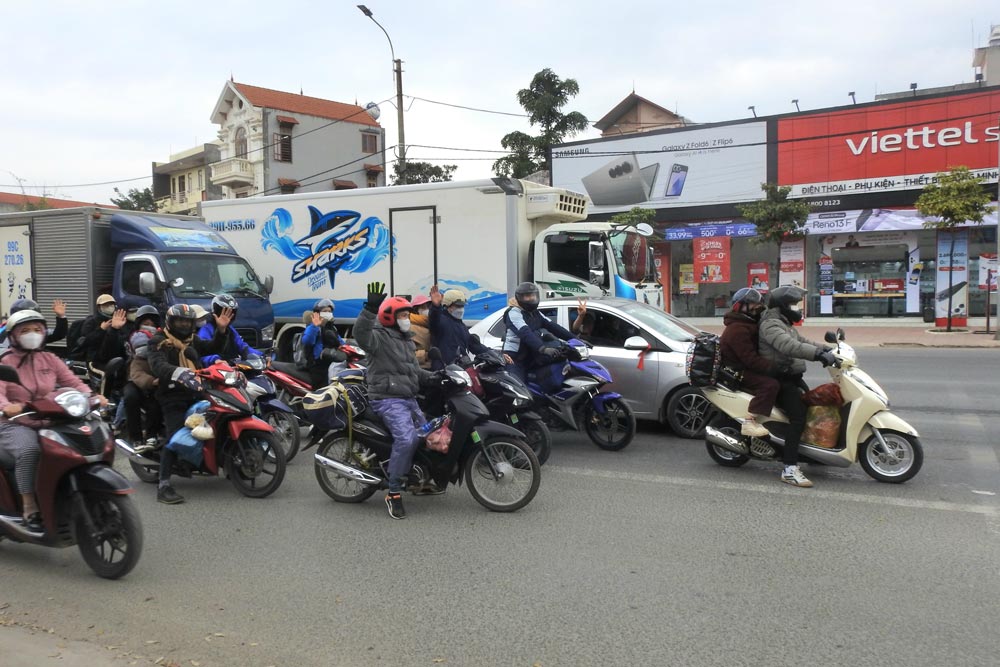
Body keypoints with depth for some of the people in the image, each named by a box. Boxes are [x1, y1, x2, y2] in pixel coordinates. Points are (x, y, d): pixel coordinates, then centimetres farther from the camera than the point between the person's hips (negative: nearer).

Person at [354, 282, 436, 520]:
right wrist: (370, 308, -45)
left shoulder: (406, 340, 21)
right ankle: (394, 493, -20)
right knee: (407, 439, -29)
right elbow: (361, 333, -34)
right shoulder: (380, 337, -9)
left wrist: (432, 377, 12)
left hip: (409, 398, 10)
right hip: (388, 399, -10)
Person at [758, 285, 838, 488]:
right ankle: (790, 469, -26)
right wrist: (819, 354, -39)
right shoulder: (771, 324, -15)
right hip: (778, 379, -11)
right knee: (798, 416, -23)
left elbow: (802, 342, 21)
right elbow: (788, 346, -32)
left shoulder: (785, 324, 21)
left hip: (792, 376, 11)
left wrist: (826, 349, 6)